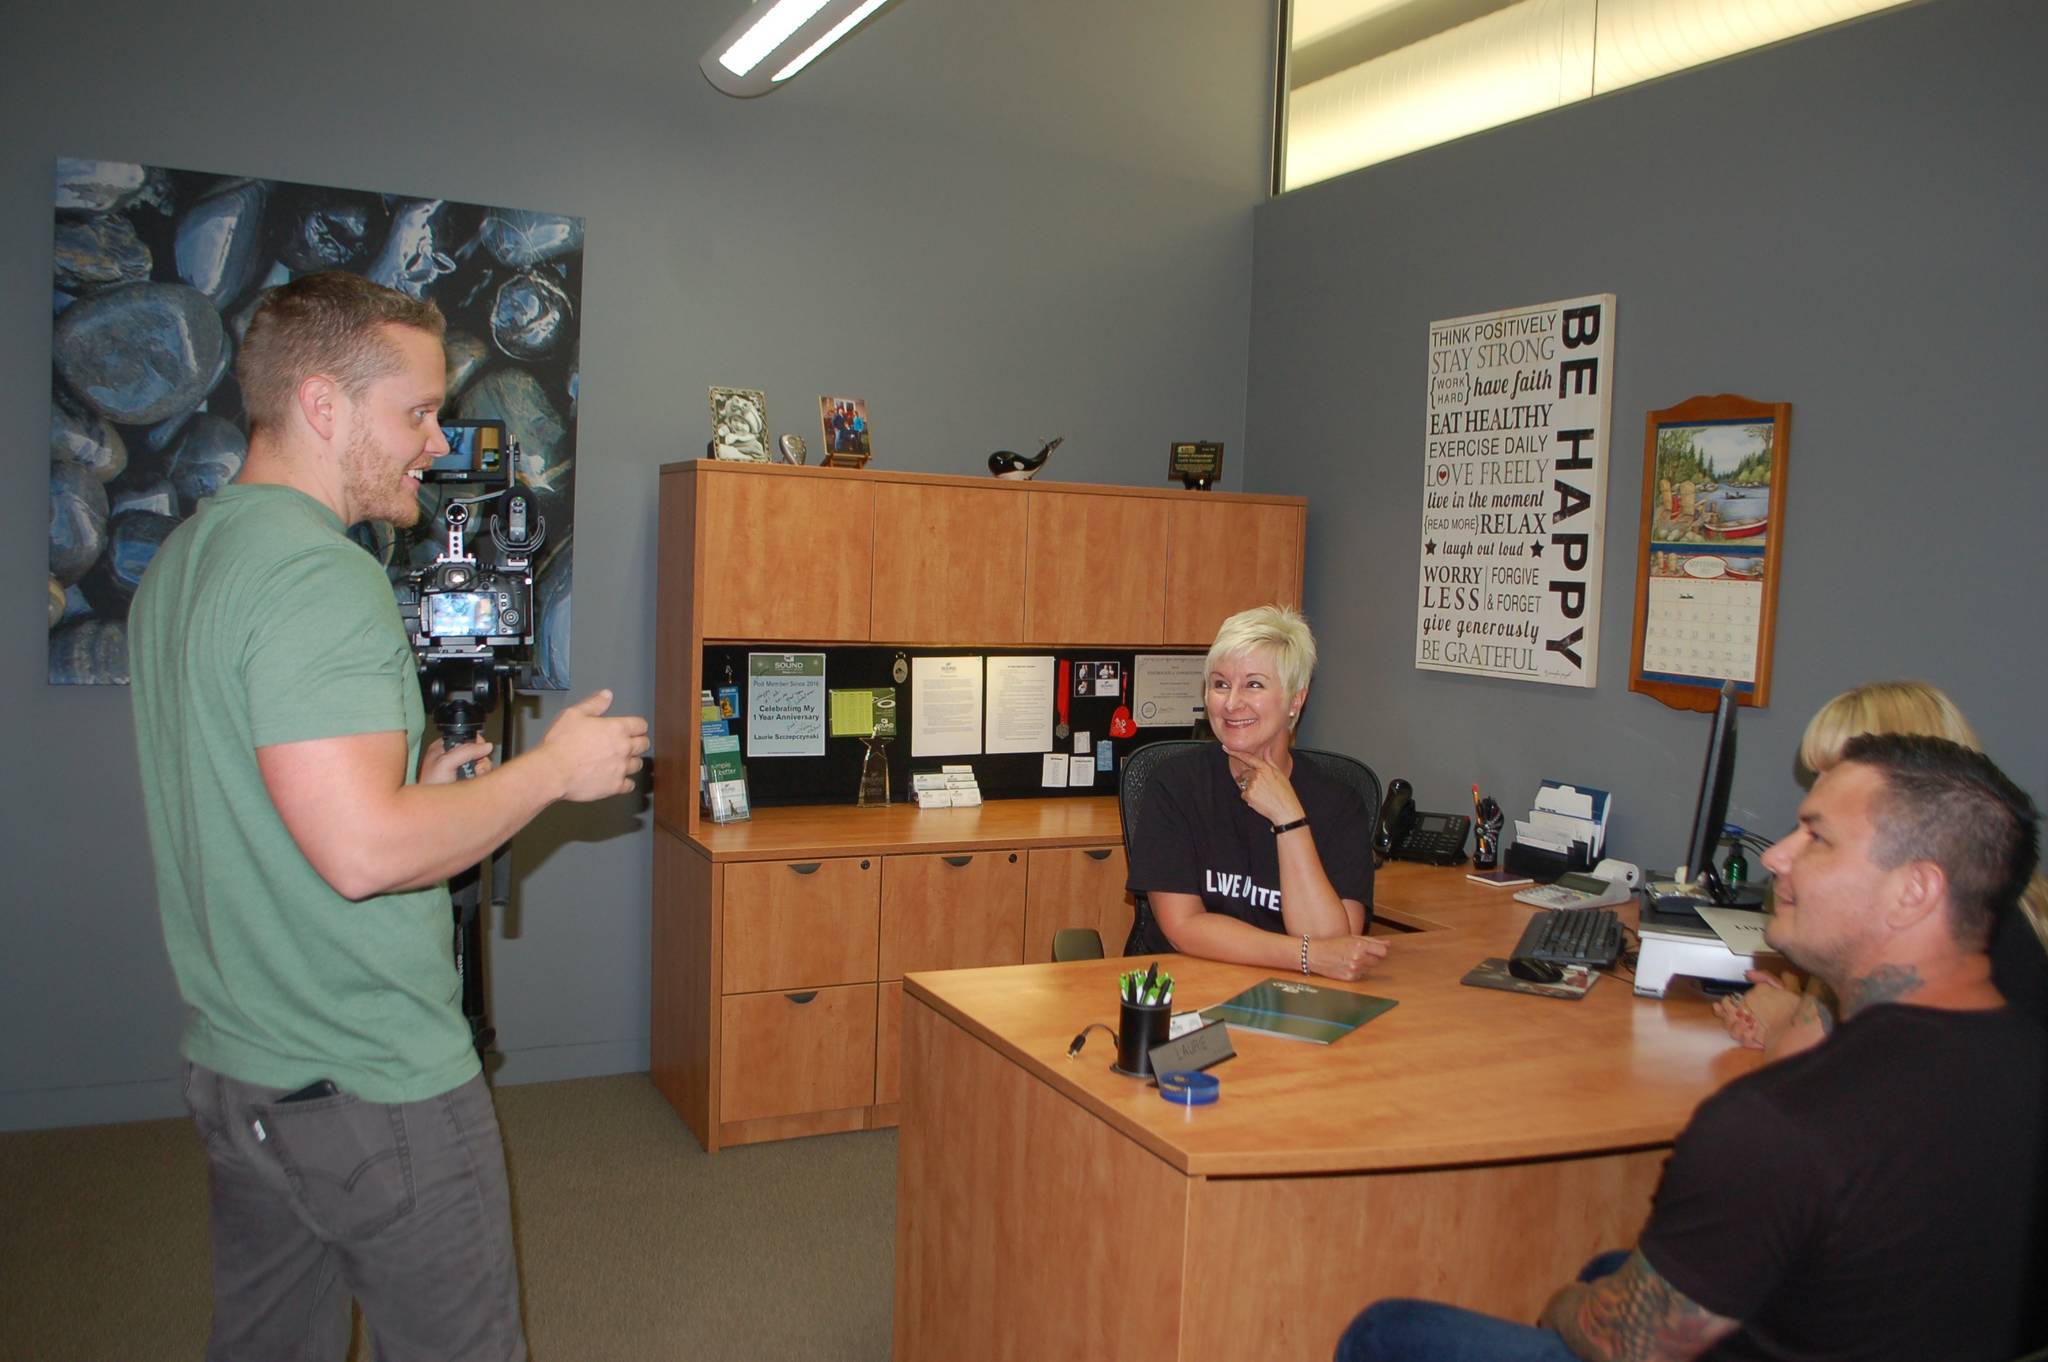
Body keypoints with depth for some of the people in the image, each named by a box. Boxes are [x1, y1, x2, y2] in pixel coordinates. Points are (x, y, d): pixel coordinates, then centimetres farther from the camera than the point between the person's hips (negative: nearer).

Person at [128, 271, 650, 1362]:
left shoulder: (179, 560, 11)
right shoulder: (321, 575, -22)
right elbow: (364, 850, -30)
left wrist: (420, 783, 10)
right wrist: (553, 769, -17)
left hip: (233, 1068, 9)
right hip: (373, 1088, -9)